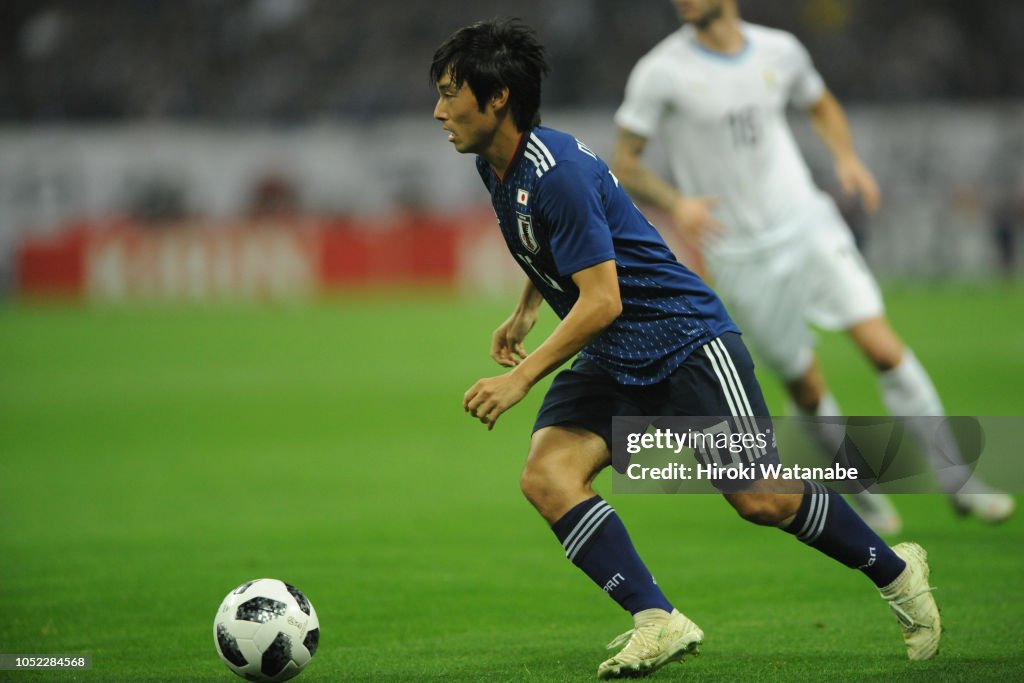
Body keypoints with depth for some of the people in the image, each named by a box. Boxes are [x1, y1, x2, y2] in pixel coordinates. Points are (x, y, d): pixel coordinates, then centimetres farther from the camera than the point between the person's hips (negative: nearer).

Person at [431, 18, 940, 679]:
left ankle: (896, 570, 17)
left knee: (759, 498, -7)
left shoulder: (557, 173, -25)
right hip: (610, 362, 8)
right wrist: (524, 313, 20)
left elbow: (602, 300, -28)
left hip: (687, 340, -8)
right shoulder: (497, 166, 3)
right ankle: (659, 622, -17)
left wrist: (521, 377, -30)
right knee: (546, 475, -16)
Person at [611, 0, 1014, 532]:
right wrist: (676, 203, -23)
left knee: (884, 348, -12)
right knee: (806, 389, 4)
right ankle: (865, 497, 25)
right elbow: (624, 164, -5)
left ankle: (957, 481, -6)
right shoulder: (661, 73, -8)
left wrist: (846, 157, 2)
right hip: (740, 258, -2)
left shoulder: (779, 51, 2)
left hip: (809, 228, 2)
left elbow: (821, 105, 22)